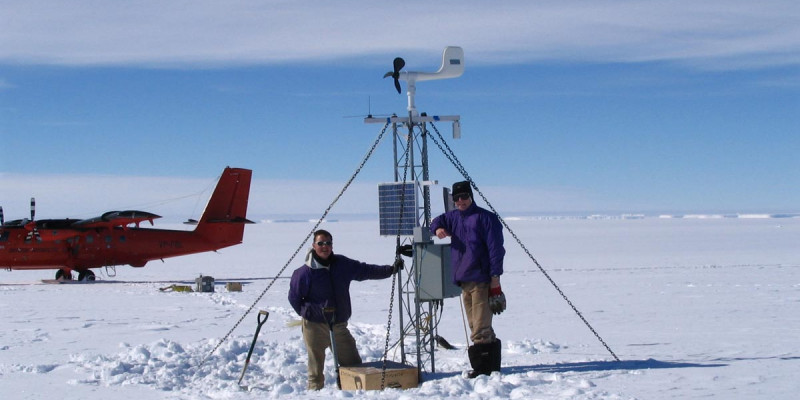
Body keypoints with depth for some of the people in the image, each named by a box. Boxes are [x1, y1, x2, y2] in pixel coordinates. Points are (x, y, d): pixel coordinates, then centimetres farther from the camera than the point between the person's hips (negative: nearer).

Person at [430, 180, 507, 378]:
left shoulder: (485, 217, -5)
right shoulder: (454, 217, 16)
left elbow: (495, 248, -8)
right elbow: (438, 221, 34)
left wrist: (495, 276, -14)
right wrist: (438, 229, 8)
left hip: (481, 280, -8)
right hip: (463, 280, 8)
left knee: (481, 326, -11)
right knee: (475, 325, 12)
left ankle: (482, 366, -9)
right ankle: (491, 364, 19)